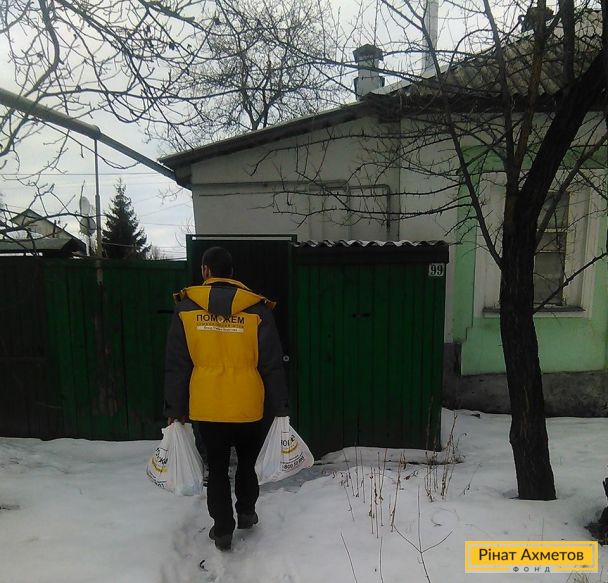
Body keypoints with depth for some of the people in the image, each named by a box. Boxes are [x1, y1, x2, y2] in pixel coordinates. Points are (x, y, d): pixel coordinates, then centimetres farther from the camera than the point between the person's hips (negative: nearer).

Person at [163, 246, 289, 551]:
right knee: (248, 460, 25)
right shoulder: (256, 308, -8)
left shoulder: (186, 307, -5)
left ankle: (222, 530, 27)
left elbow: (176, 364, -2)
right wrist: (281, 407, 2)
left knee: (217, 467, 18)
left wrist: (174, 408, 6)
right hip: (249, 407, 0)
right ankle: (246, 512, 39)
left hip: (206, 407, 0)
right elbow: (272, 364, -7)